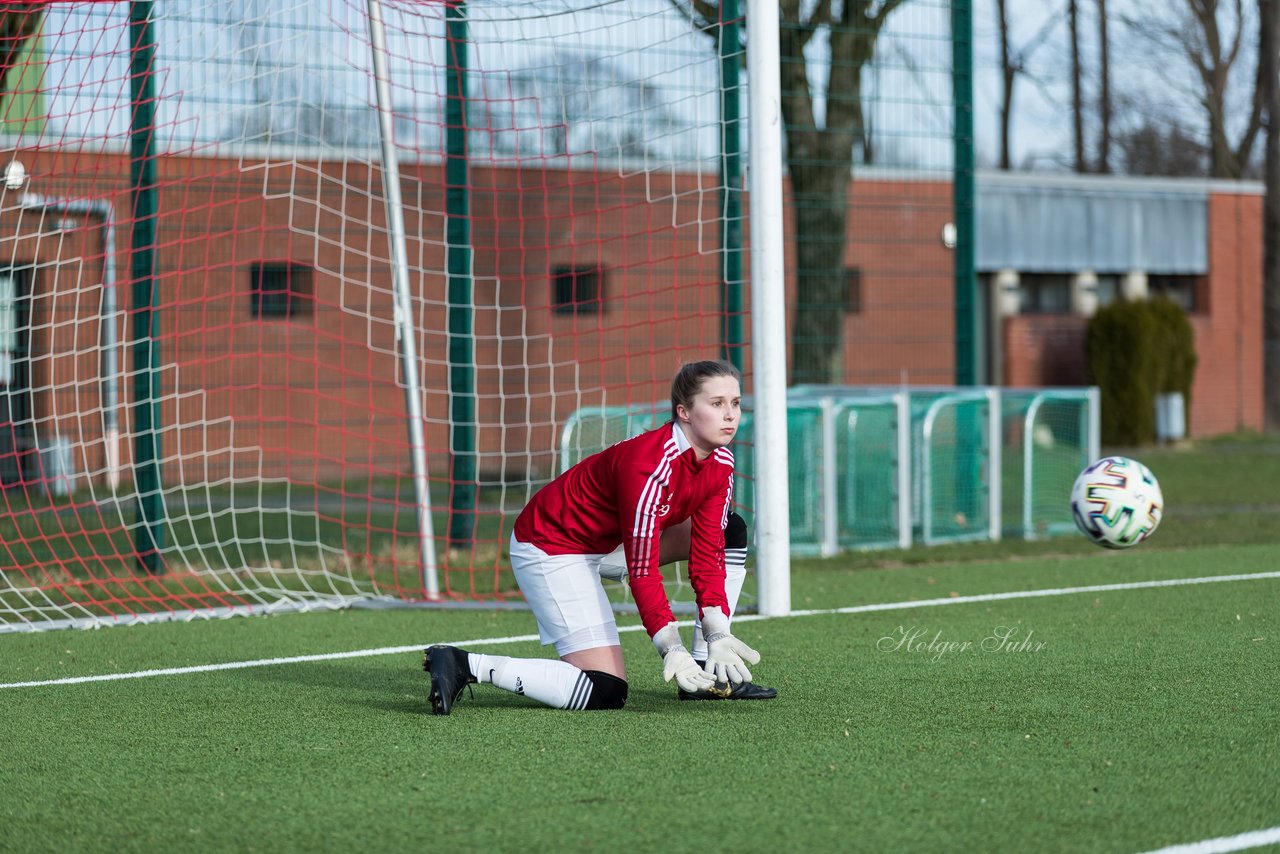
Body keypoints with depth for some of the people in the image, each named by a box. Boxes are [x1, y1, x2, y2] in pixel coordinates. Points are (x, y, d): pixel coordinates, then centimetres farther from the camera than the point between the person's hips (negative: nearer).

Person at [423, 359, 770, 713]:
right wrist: (673, 650, -31)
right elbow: (643, 571, -29)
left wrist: (718, 638, -14)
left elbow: (708, 555, -4)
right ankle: (465, 665, -19)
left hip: (604, 543, 10)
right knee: (606, 693, -20)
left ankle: (714, 672, 10)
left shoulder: (720, 463, -5)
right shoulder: (648, 465, -31)